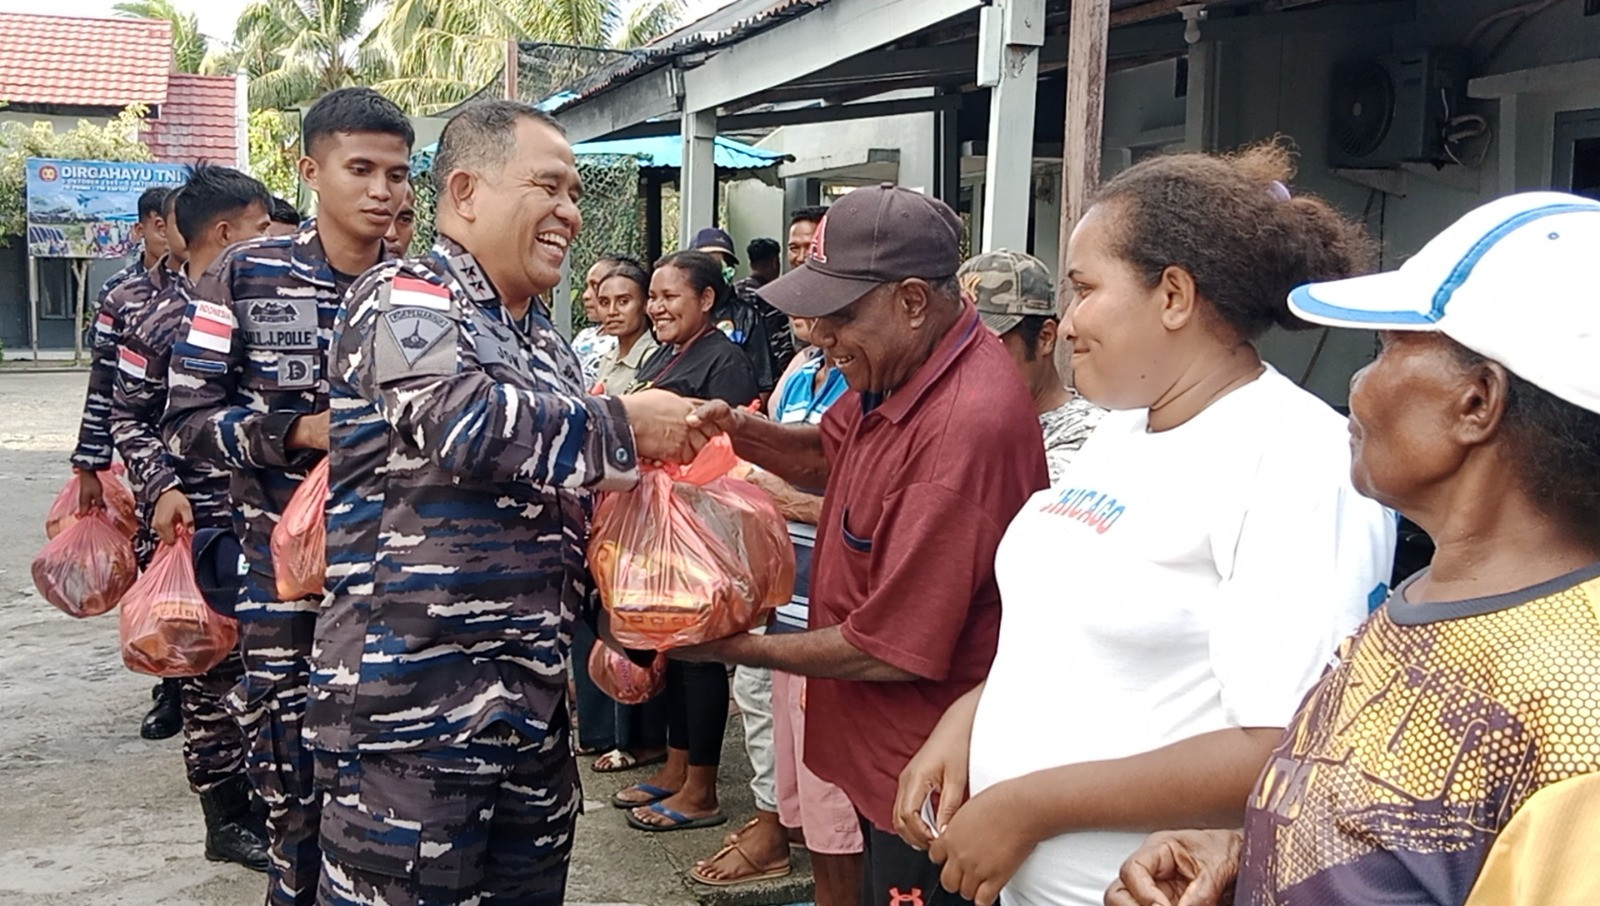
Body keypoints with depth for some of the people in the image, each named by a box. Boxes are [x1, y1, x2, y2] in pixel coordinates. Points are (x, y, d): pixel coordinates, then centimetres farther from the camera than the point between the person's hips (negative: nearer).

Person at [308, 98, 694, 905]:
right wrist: (624, 425, -17)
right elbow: (466, 422, -27)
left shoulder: (542, 338, 17)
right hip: (408, 696, -8)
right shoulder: (404, 299, -8)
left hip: (532, 697, 8)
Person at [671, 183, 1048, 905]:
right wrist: (737, 430, -5)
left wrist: (733, 648, -13)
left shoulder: (963, 427, -31)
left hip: (929, 783, -9)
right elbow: (829, 455, 17)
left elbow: (891, 651, -28)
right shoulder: (894, 372, -1)